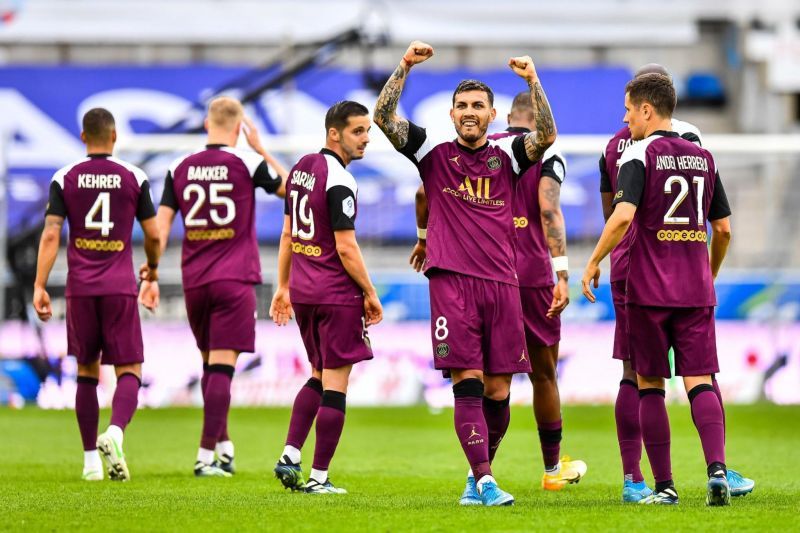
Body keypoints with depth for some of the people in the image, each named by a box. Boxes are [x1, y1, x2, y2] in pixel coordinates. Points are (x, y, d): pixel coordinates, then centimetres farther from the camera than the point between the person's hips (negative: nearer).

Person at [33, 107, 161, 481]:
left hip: (80, 287, 2)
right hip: (120, 287, -2)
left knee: (87, 371, 13)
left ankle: (91, 459, 13)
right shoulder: (134, 178, 1)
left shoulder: (64, 179, 2)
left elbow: (50, 234, -5)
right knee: (129, 372, 0)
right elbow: (153, 235, 6)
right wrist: (152, 272, 25)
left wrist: (39, 287, -4)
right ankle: (115, 433, -28)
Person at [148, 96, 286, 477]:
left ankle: (223, 446, 18)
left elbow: (162, 223, 2)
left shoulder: (180, 168, 5)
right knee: (222, 367, -7)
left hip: (194, 282, 4)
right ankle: (206, 455, -13)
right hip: (234, 280, -4)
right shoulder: (247, 163, -4)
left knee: (210, 364, 17)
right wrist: (261, 149, 14)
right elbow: (289, 188, 10)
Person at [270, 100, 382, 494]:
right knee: (335, 385, -1)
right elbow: (345, 247, -18)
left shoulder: (301, 168, 10)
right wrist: (370, 293, -7)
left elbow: (288, 233, 16)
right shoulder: (339, 182, -17)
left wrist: (283, 287, 22)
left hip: (303, 291, 8)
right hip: (337, 294, -8)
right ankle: (319, 477, 1)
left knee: (319, 376, 20)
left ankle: (290, 456, 9)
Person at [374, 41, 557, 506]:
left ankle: (479, 472, 23)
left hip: (502, 283, 2)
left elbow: (546, 136, -8)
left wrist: (533, 80, -17)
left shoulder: (507, 154, 11)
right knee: (467, 382, -11)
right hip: (451, 280, -2)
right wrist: (406, 66, -10)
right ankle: (485, 482, -14)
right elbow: (384, 118, -1)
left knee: (497, 391, 3)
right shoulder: (435, 152, 8)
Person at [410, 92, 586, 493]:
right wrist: (562, 274, -21)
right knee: (543, 376, 11)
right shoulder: (547, 155, -1)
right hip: (532, 275, -3)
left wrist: (424, 239, 25)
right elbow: (549, 212, -16)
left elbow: (425, 192, 7)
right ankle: (553, 468, 22)